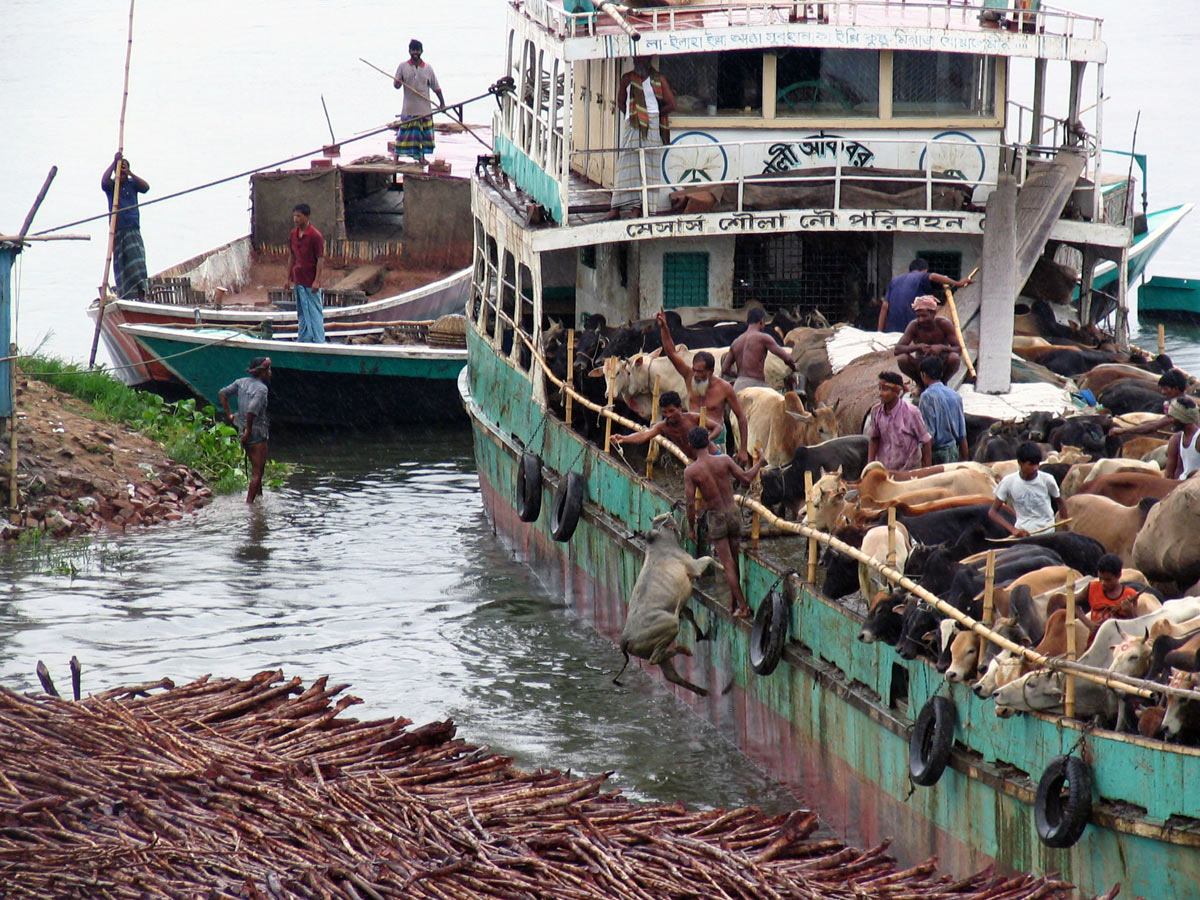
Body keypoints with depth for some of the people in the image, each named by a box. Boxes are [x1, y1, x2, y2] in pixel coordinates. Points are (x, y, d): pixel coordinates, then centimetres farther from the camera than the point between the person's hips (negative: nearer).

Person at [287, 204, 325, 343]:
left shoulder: (315, 235, -13)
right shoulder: (293, 234, 8)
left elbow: (321, 259, -13)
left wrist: (317, 281, -17)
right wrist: (289, 278, 14)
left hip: (311, 282, -7)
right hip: (298, 280, 7)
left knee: (315, 312, -3)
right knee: (302, 312, 14)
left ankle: (319, 341, 0)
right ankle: (304, 339, 21)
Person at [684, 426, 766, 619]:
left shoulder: (690, 471, -13)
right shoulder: (724, 460, -8)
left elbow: (690, 502, -13)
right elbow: (746, 478, -1)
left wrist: (691, 528, -1)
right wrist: (759, 464, 18)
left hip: (716, 516, -3)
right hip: (733, 512, 3)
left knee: (728, 564, 2)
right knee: (734, 560, 17)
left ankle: (743, 606, -1)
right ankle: (733, 601, 27)